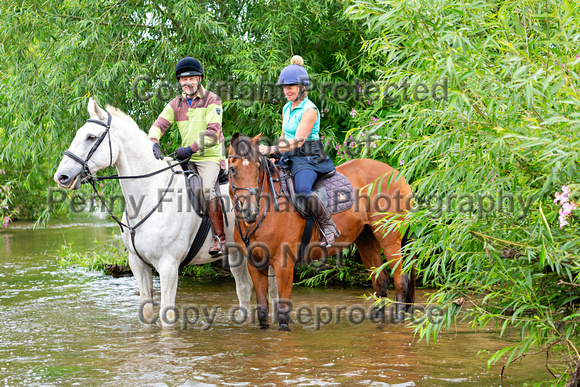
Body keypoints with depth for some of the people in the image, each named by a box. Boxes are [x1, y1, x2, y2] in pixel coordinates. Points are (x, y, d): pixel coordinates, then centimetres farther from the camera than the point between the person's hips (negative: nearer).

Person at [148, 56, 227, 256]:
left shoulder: (212, 101, -6)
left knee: (207, 188, -28)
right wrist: (154, 143, -24)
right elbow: (159, 124, -2)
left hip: (210, 157, -6)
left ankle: (220, 238, -21)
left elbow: (212, 132, -16)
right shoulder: (176, 104, 9)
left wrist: (191, 148, -27)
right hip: (186, 158, 6)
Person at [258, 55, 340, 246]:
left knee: (302, 189, -34)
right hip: (289, 159, 9)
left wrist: (271, 149, -27)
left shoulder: (309, 110, -13)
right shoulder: (286, 108, 14)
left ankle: (329, 226, -21)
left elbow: (298, 141, -20)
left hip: (309, 158, -9)